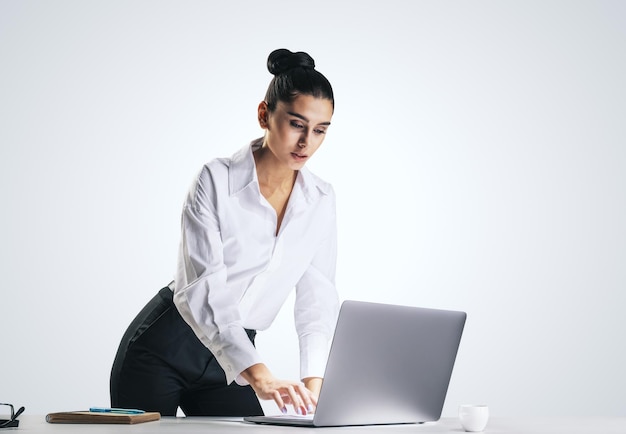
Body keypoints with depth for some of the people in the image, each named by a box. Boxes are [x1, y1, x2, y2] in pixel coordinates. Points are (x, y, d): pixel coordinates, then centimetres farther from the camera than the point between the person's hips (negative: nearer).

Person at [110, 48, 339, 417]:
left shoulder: (321, 201, 0)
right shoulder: (217, 180, -17)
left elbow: (317, 298, -4)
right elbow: (202, 290, -25)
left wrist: (313, 379, -21)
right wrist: (258, 375, -37)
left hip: (229, 361, 4)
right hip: (163, 347, -4)